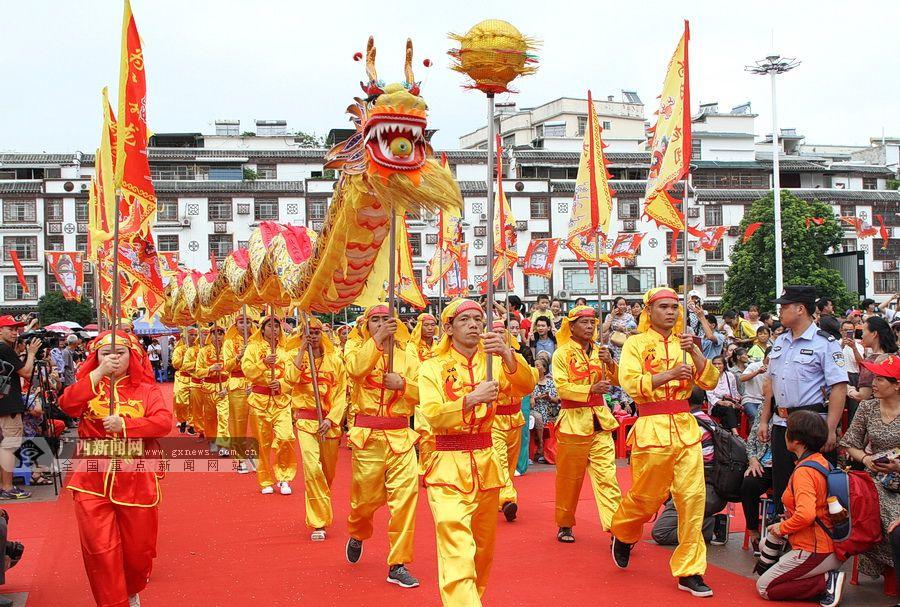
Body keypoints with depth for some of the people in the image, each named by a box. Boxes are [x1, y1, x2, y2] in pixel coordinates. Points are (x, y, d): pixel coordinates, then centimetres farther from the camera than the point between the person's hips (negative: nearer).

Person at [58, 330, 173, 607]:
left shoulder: (146, 389, 4)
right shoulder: (89, 386, 7)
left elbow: (164, 422, -12)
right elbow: (67, 404, -15)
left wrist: (124, 425, -23)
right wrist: (99, 373, -23)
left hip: (135, 482, 0)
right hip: (93, 482, 0)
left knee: (138, 548, 11)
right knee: (100, 550, -4)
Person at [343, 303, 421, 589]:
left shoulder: (408, 358, 8)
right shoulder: (359, 350, 4)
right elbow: (355, 369, -20)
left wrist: (403, 383, -14)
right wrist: (377, 339, -24)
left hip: (400, 435, 1)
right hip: (368, 436, -1)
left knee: (405, 496, -9)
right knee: (366, 498, 10)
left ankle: (398, 564, 1)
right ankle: (357, 535, 44)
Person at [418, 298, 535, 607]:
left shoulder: (492, 362, 8)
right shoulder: (434, 368, 1)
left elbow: (525, 386, -11)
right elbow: (432, 415, -15)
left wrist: (507, 355, -29)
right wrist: (471, 399, -30)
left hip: (486, 463, 4)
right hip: (449, 466, -4)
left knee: (483, 552, 15)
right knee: (458, 556, -16)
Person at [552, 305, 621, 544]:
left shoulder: (599, 352, 12)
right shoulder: (562, 354, -2)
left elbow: (616, 381, 5)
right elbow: (562, 387, -13)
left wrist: (610, 363, -14)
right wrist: (591, 389, -24)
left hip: (600, 421, 3)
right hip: (573, 422, -3)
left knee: (607, 476, -5)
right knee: (569, 478, 6)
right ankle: (564, 525, 21)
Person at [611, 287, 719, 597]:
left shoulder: (685, 343, 14)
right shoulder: (636, 343, 2)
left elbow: (710, 381, 5)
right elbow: (630, 382, -13)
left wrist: (693, 353, -9)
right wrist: (670, 373, -17)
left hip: (686, 427, 4)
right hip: (652, 428, -4)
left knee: (693, 496, -4)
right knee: (647, 496, 5)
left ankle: (689, 571, 4)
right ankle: (623, 534, 38)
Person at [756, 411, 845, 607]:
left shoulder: (804, 471, -21)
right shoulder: (823, 461, 7)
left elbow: (806, 514, -34)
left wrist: (782, 527, -16)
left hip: (815, 552, -9)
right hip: (832, 547, 9)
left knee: (764, 588, 3)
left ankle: (826, 581, -7)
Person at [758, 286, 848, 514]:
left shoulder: (825, 343, -9)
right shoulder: (779, 342, 14)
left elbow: (839, 388, -15)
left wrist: (830, 429, -20)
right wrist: (764, 421, 16)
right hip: (781, 424, 7)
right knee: (780, 486, 11)